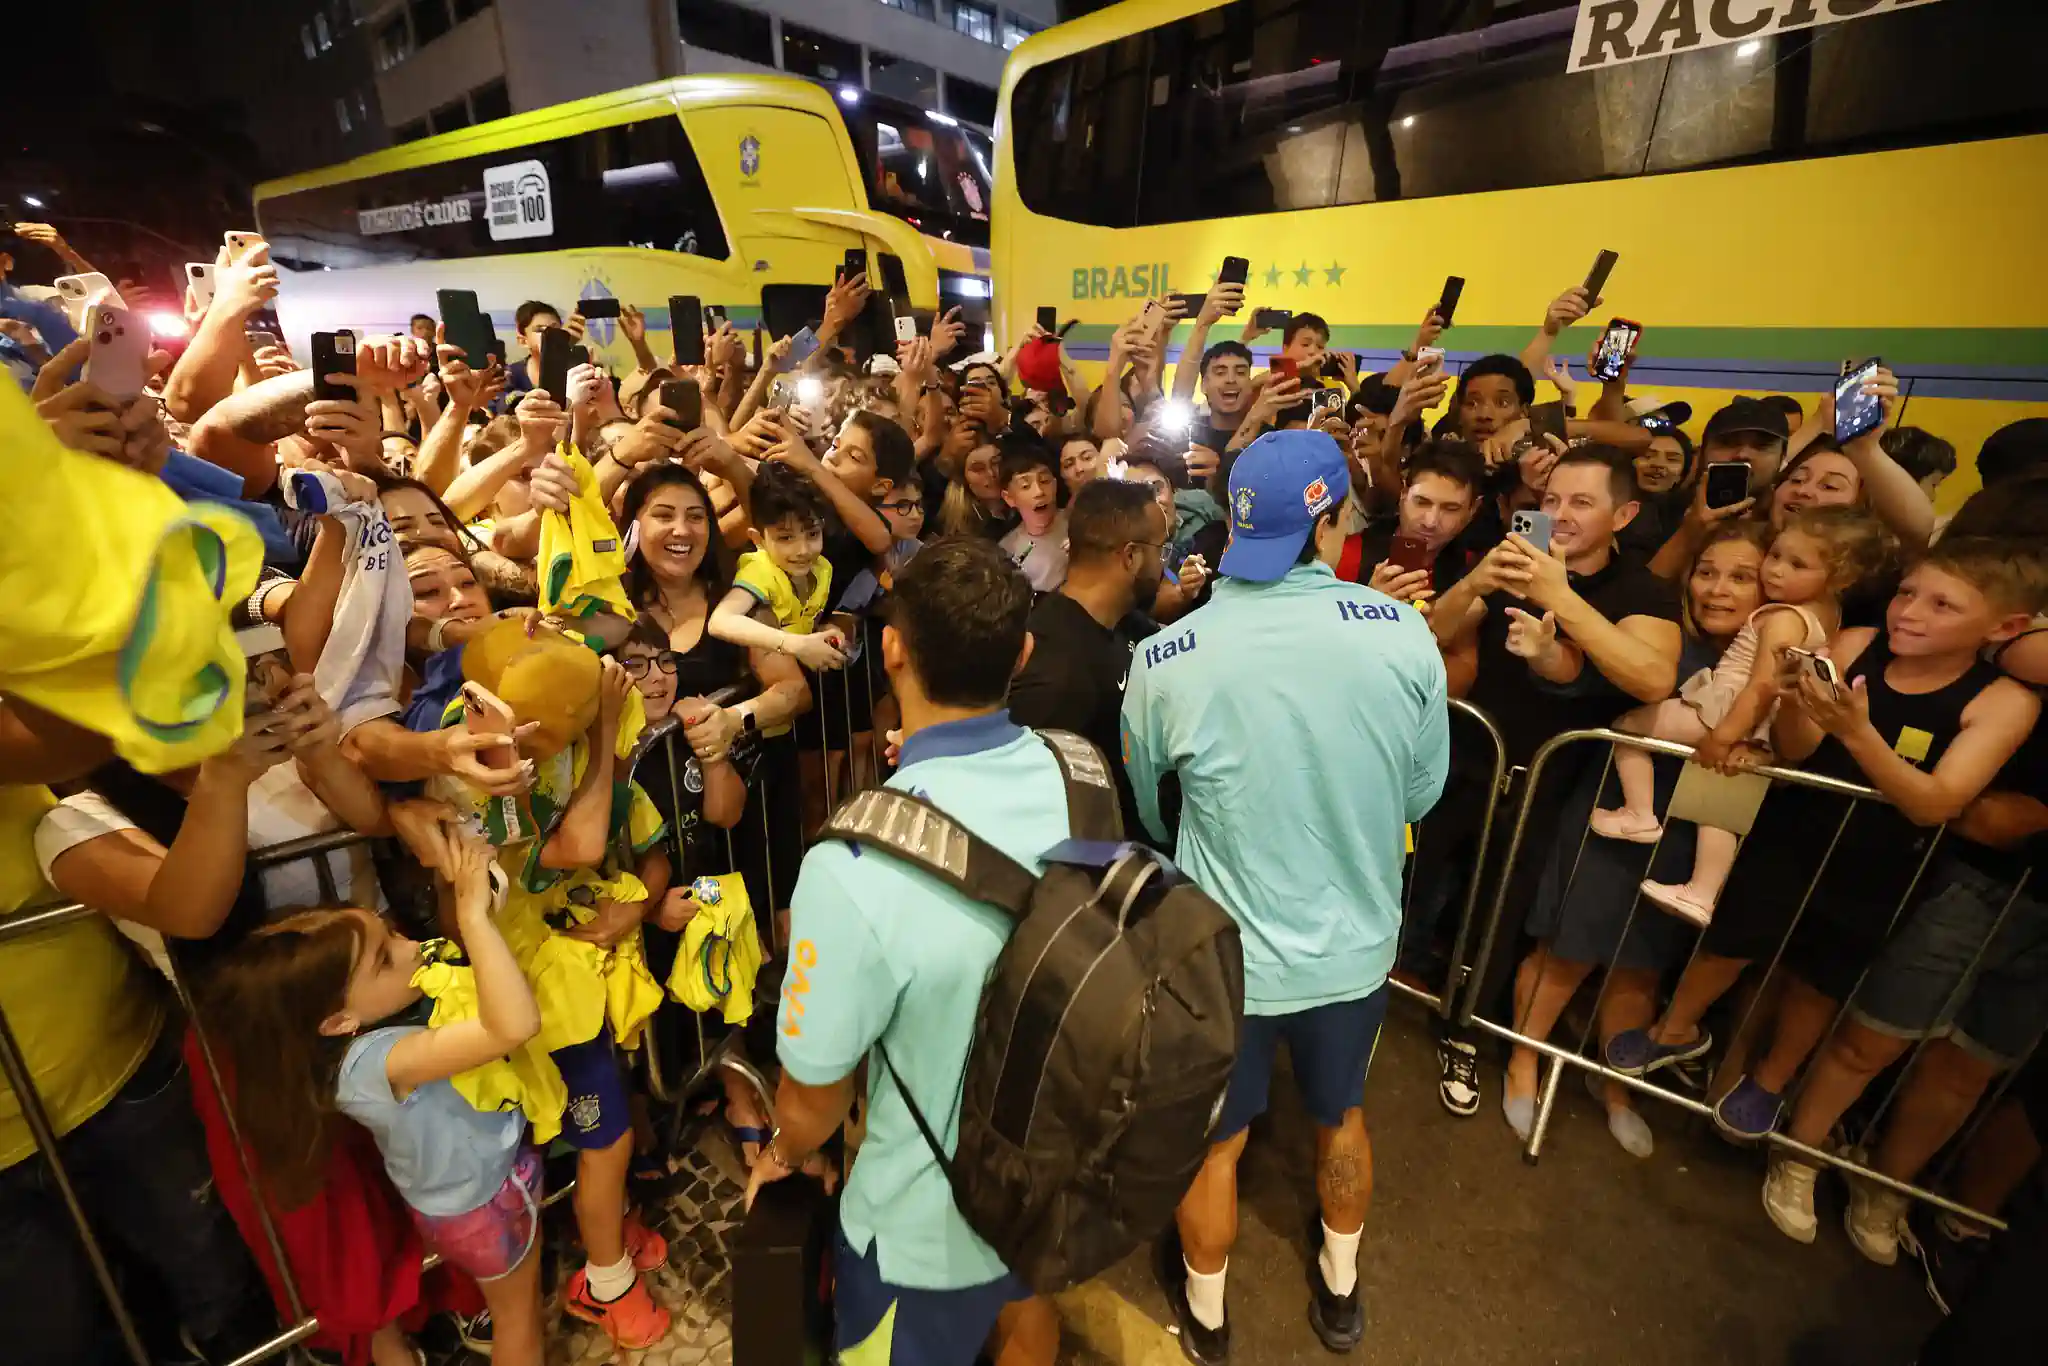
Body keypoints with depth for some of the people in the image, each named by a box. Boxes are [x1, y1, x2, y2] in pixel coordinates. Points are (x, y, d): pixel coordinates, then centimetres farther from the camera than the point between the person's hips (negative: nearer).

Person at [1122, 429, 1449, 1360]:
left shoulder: (1165, 660, -22)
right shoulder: (1405, 635, -17)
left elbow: (1140, 808, -4)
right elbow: (1422, 794, -3)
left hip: (1225, 953, -2)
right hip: (1357, 943, 3)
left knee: (1212, 1146, 24)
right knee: (1342, 1118, 31)